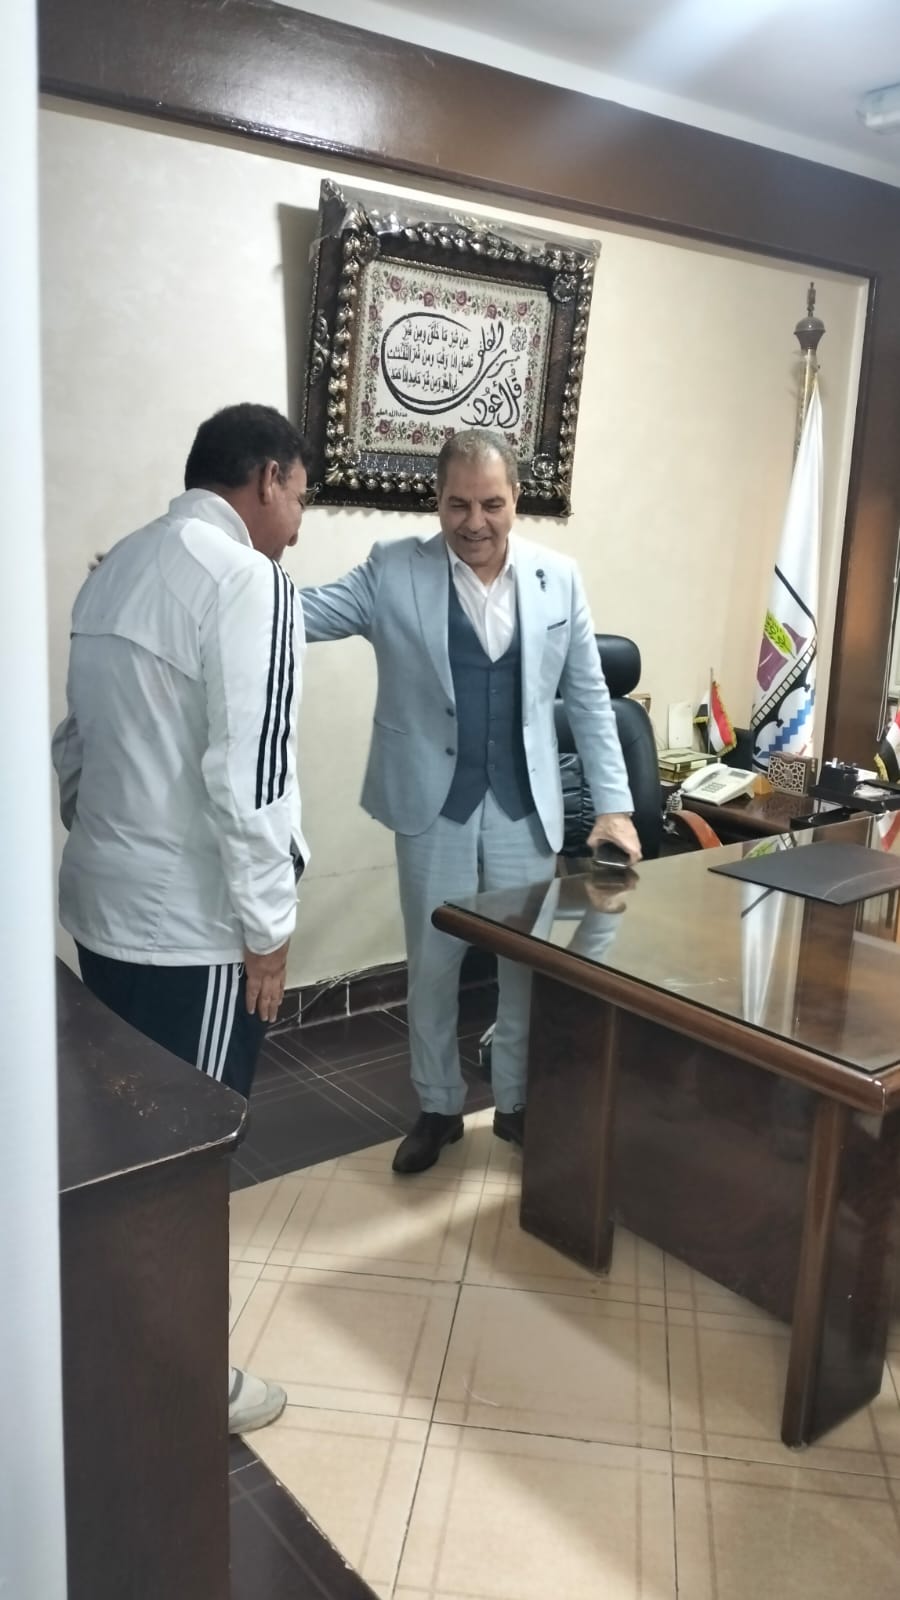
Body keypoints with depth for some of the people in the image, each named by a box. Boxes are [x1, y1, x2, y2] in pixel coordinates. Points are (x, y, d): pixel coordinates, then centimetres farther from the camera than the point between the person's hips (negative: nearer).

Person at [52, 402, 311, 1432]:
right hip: (193, 921, -8)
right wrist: (267, 927, -13)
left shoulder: (115, 568, 11)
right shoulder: (247, 583, -16)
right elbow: (246, 778, -21)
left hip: (102, 902, 8)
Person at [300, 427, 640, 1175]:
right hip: (434, 806, -1)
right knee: (433, 967, 12)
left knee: (529, 965, 13)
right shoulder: (394, 571, -6)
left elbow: (588, 698, 4)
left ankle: (518, 1103, 34)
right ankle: (438, 1108, 32)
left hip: (526, 806, 2)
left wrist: (614, 804, 0)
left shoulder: (559, 578, 0)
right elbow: (300, 615, -16)